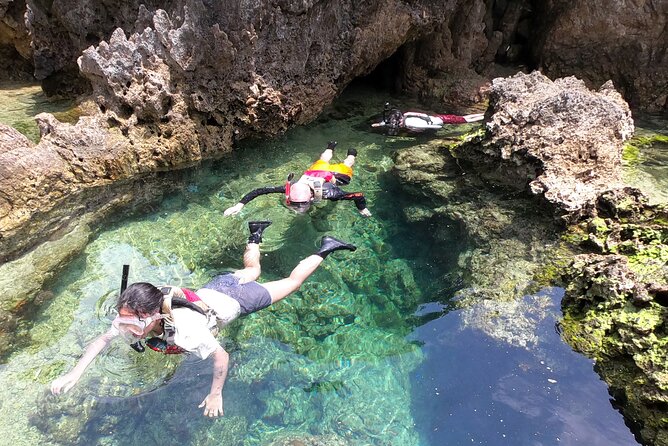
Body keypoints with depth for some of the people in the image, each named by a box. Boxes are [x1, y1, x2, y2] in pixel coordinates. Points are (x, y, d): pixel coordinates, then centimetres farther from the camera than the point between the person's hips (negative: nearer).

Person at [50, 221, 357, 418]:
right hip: (212, 289, 6)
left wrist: (216, 396, -19)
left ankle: (324, 249, 28)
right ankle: (256, 235, 58)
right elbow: (103, 339, -7)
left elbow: (222, 357, -30)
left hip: (234, 301, -6)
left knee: (291, 282, 14)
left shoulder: (186, 332, -44)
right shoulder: (133, 318, -25)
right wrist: (75, 372, -17)